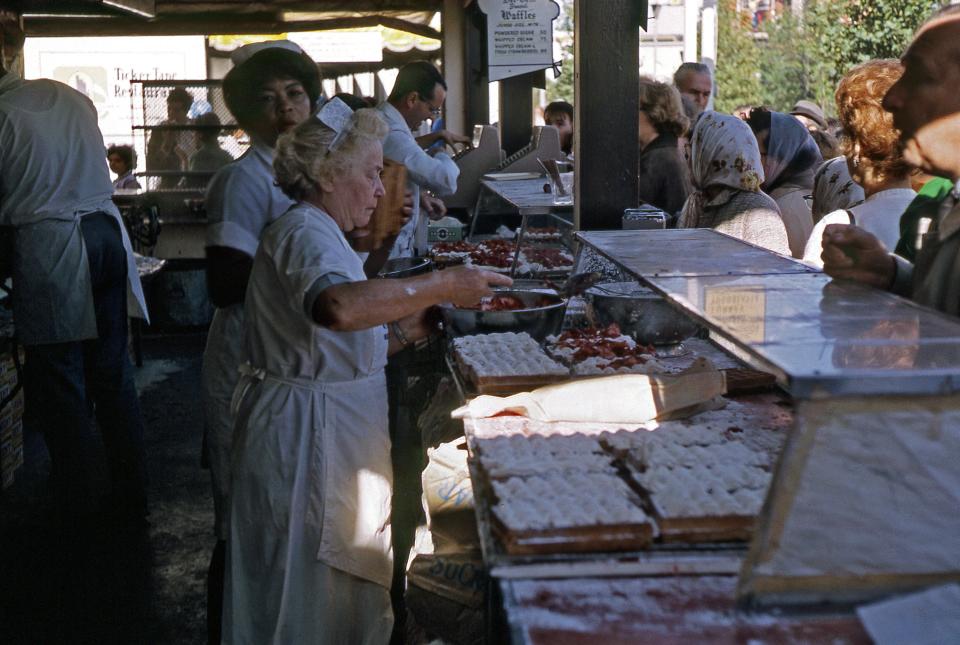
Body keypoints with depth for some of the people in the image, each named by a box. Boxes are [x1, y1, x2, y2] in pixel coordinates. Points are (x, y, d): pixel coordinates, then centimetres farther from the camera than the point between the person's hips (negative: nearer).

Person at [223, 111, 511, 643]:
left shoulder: (319, 233, 20)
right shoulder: (305, 232, -15)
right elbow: (338, 306, -39)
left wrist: (408, 328, 5)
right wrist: (442, 285, -32)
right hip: (309, 435, -10)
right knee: (316, 595, -2)